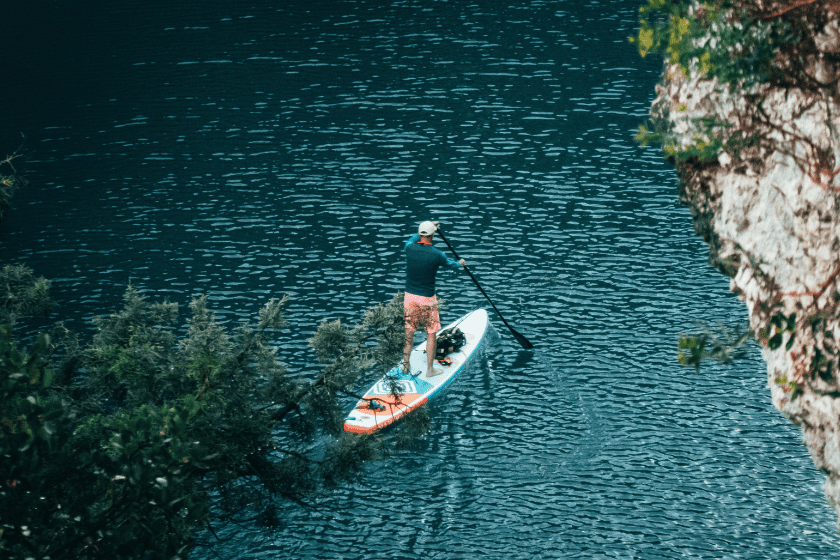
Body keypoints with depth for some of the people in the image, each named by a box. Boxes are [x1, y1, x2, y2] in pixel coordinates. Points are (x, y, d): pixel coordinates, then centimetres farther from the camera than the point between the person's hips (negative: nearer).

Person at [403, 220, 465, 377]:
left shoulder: (410, 249, -7)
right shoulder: (436, 255, -14)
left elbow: (411, 239, 20)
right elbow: (450, 264, 9)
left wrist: (425, 229, 36)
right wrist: (460, 264, 33)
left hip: (410, 297, 4)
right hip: (427, 299, -4)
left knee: (408, 332, 14)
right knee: (431, 334, 9)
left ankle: (405, 366, 20)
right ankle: (429, 369, 14)